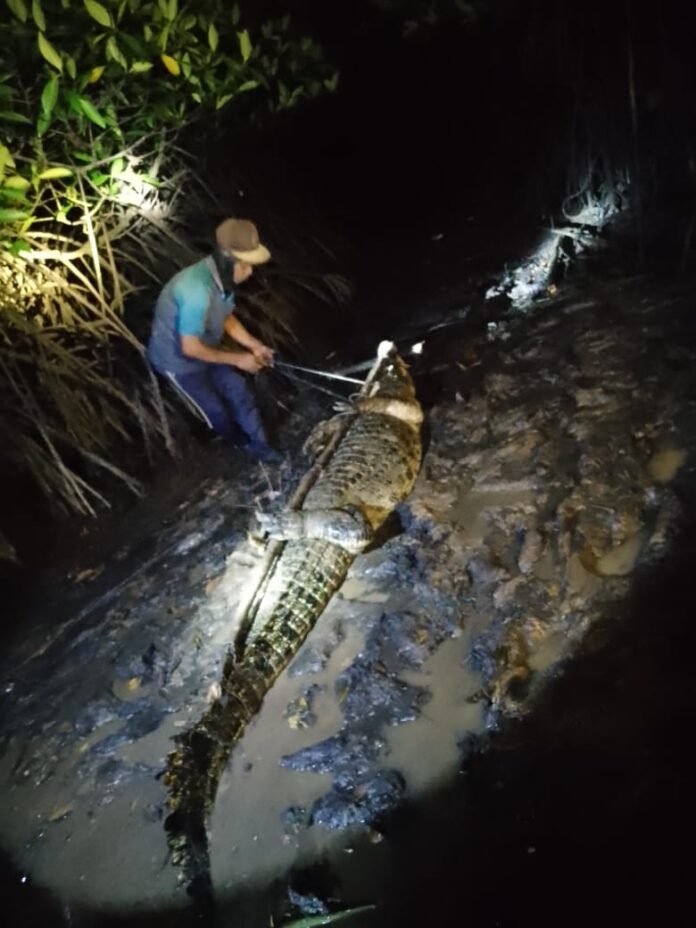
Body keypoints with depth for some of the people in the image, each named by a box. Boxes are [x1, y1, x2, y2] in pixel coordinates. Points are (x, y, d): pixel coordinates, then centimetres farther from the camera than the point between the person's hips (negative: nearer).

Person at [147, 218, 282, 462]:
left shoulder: (222, 276, -14)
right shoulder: (197, 291, -41)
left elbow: (227, 318, 4)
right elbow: (190, 348, -32)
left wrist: (254, 345, -9)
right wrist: (237, 359, -23)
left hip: (203, 347, 7)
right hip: (177, 358, -7)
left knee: (240, 390, 11)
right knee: (217, 410, 7)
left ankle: (259, 443, 29)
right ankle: (244, 443, 35)